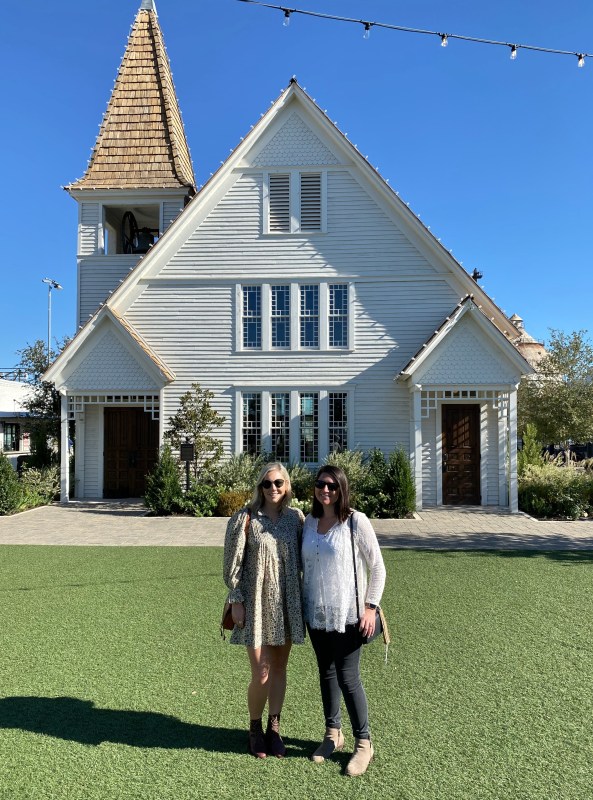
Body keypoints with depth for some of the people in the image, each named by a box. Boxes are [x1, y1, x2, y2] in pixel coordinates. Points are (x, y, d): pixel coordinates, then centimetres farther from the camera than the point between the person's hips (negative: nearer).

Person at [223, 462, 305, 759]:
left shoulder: (296, 517, 1)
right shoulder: (245, 518, -8)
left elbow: (302, 559, 8)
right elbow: (232, 564, -5)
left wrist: (304, 599, 6)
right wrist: (237, 602, -8)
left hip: (287, 604, 3)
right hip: (256, 605, -3)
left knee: (279, 669, 13)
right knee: (261, 674, 0)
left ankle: (274, 728, 31)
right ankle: (255, 729, 26)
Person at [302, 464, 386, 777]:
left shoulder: (356, 521, -12)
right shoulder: (310, 521, 3)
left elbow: (377, 567, -8)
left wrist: (370, 607, -13)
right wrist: (303, 604, 11)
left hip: (346, 614, -5)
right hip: (315, 613, 5)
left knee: (347, 678, 1)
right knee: (326, 673, 17)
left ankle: (363, 743, 21)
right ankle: (332, 734, 35)